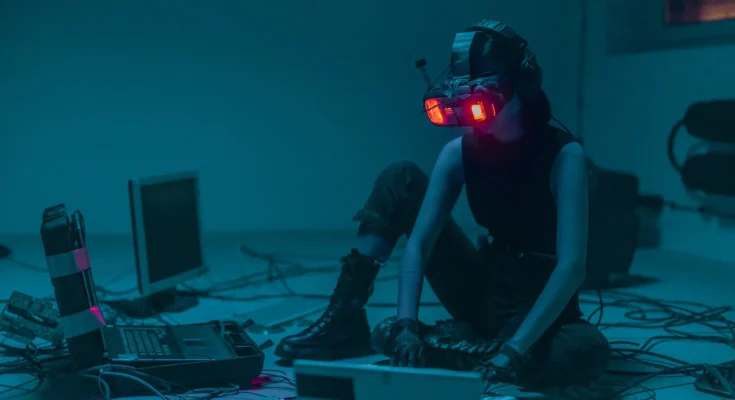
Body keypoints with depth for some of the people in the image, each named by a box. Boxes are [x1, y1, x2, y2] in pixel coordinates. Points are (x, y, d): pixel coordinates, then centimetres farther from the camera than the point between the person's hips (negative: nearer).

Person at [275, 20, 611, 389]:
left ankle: (441, 346, -26)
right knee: (402, 178, -6)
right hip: (482, 292, 3)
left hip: (540, 307, -3)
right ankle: (345, 319, -12)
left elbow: (572, 266, -28)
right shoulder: (458, 153, -6)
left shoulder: (563, 155, -19)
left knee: (587, 351, -39)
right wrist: (406, 322, -29)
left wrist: (515, 347, -36)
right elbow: (418, 244, -14)